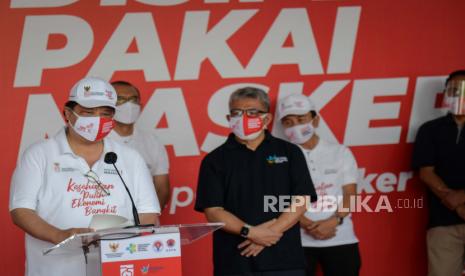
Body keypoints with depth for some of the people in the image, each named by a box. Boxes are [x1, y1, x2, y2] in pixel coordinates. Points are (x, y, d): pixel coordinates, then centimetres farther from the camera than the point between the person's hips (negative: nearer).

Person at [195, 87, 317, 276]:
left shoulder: (289, 153, 9)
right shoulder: (215, 160, 6)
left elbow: (301, 201, 1)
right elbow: (212, 211, -2)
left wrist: (270, 232, -12)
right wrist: (250, 232, -15)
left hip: (284, 261, 1)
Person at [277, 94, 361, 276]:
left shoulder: (340, 153, 7)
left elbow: (350, 195, 2)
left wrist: (333, 221, -16)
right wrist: (308, 225, -19)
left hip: (341, 240, 2)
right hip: (298, 241, -1)